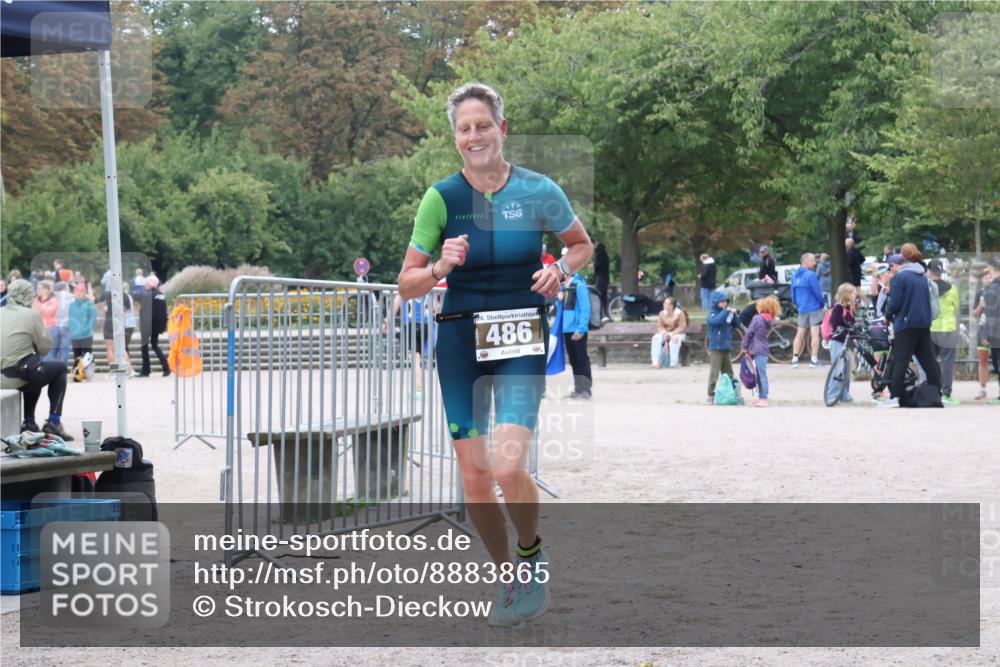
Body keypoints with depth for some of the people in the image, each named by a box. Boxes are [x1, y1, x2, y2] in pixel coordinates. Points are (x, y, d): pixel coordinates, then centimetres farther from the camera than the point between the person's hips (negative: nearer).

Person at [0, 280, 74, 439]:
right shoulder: (31, 315, -7)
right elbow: (45, 346, -3)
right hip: (20, 375, -6)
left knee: (36, 372, 37)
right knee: (60, 368, 20)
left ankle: (29, 423, 33)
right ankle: (54, 422, 10)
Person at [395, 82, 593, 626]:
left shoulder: (539, 191, -2)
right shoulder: (441, 197, -2)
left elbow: (583, 245, 15)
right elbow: (407, 284, 3)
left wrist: (562, 268, -6)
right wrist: (441, 267, -17)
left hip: (521, 339, -2)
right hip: (460, 339, 2)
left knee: (508, 467, -19)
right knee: (474, 476, 1)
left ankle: (531, 554, 10)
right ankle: (508, 579, 23)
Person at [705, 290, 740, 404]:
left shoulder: (726, 314, 12)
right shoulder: (712, 315, -7)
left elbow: (737, 324, 11)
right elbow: (717, 320, -28)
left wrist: (734, 314, -5)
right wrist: (726, 311, -24)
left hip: (726, 348, 7)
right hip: (716, 348, -7)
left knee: (729, 374, 12)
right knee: (714, 374, -9)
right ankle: (711, 396, -6)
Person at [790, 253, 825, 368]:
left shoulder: (795, 276, 9)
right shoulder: (810, 275, -14)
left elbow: (793, 294, 14)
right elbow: (817, 292, -13)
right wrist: (822, 304, 2)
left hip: (802, 310, 6)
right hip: (814, 308, -6)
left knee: (800, 334, 12)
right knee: (814, 334, -3)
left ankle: (794, 359, 8)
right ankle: (814, 360, -6)